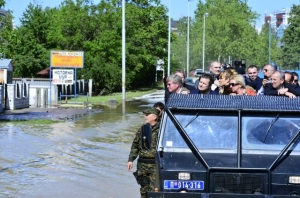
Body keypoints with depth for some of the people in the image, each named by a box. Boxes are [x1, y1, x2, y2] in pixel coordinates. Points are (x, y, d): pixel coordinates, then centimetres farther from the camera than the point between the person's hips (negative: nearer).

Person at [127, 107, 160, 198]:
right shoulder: (142, 129, 10)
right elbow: (135, 145, 17)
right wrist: (130, 160, 10)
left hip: (155, 164, -5)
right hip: (142, 164, 5)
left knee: (154, 189, -12)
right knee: (144, 189, 11)